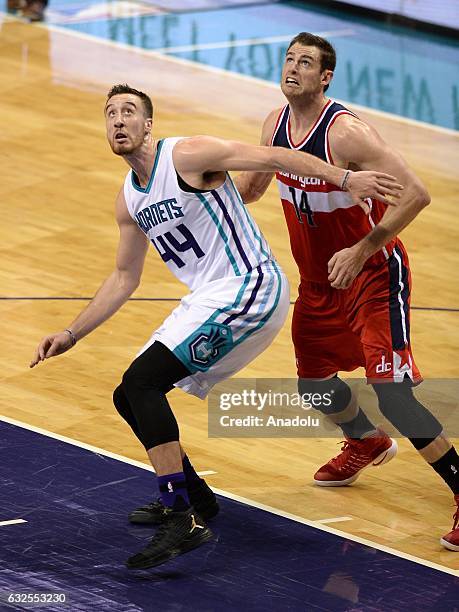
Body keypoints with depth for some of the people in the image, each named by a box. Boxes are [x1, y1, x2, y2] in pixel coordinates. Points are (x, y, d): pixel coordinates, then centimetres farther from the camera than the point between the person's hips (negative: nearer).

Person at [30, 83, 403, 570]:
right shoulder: (129, 200, 14)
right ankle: (195, 499, 29)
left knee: (141, 381, -21)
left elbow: (271, 158, -15)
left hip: (248, 288, -9)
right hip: (206, 301, 9)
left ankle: (184, 523, -22)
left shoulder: (187, 155, -10)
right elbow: (124, 279, 25)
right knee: (129, 398, 11)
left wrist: (344, 179, -24)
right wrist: (71, 335, 21)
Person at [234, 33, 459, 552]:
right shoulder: (275, 125, -1)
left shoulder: (346, 131, -26)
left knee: (389, 389, -20)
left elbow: (415, 194, -29)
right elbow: (251, 185, 19)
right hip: (318, 279, 8)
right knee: (313, 380, 19)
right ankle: (367, 444, 51)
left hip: (374, 275, -8)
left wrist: (360, 252, -32)